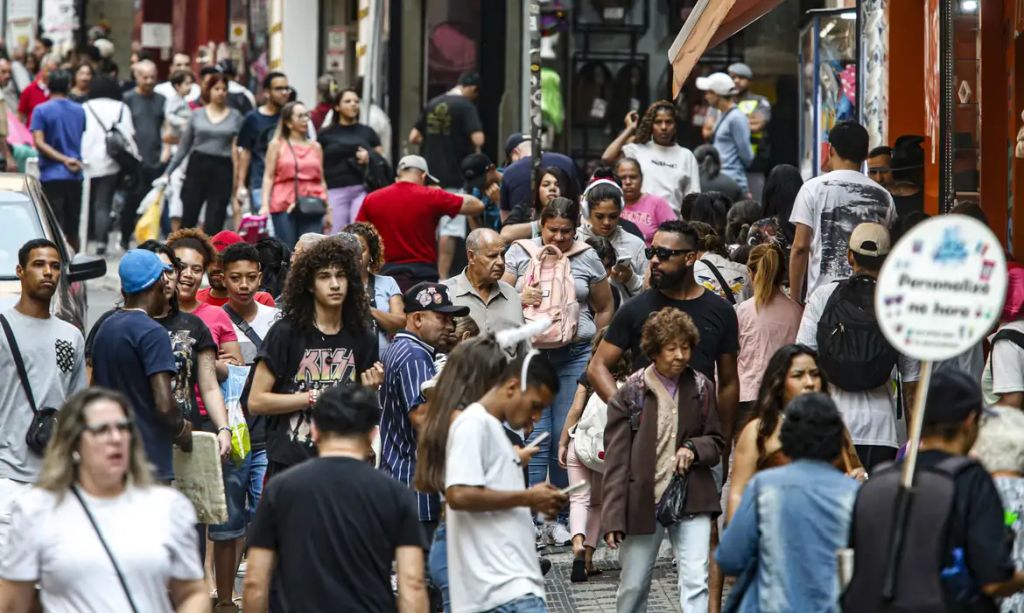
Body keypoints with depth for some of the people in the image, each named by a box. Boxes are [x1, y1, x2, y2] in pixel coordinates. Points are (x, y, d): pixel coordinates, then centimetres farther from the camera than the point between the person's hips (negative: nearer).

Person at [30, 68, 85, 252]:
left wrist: (64, 160, -13)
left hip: (52, 175, -4)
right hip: (75, 176, 4)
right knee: (72, 229, 14)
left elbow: (39, 143, -14)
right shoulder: (79, 111, 7)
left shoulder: (41, 111, -6)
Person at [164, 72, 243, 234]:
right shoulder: (197, 115, 7)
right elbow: (184, 146, 11)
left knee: (214, 222, -2)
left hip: (223, 170, -1)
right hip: (198, 166, 1)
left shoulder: (235, 117, 5)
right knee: (188, 217, 0)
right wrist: (168, 171, 8)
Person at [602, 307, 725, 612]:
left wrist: (694, 448, -10)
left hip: (691, 498, 1)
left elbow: (716, 442, 15)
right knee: (633, 587, 10)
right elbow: (616, 460, -5)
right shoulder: (630, 394, -5)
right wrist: (613, 518, -10)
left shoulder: (700, 388, 4)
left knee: (696, 581, -12)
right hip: (642, 502, -1)